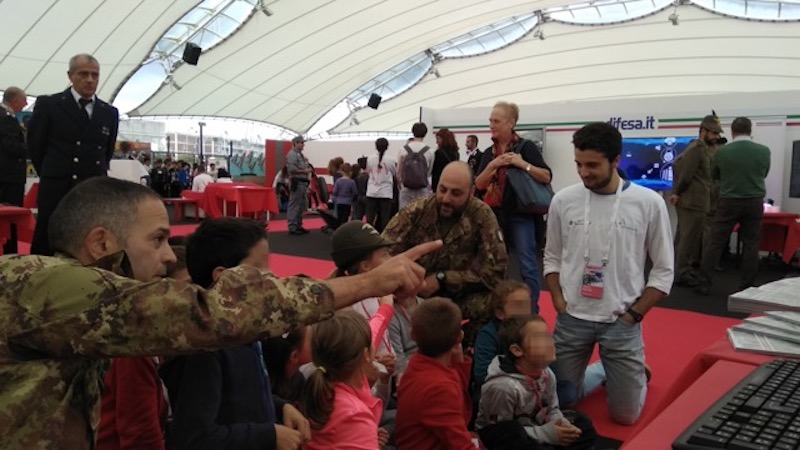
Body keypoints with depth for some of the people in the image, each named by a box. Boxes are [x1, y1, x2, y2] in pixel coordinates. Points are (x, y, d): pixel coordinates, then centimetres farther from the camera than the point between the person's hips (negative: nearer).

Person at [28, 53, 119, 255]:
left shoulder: (110, 113, 10)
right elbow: (35, 146, 6)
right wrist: (52, 176, 11)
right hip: (56, 191, -3)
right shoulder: (48, 104, 1)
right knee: (45, 249, 2)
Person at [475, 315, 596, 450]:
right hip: (498, 437, -7)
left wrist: (561, 425, -18)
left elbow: (552, 410, 7)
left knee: (584, 427, 1)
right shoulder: (503, 386, -31)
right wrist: (546, 433, -25)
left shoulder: (547, 374, -8)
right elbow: (501, 430, -24)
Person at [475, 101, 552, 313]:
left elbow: (547, 177, -8)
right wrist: (492, 165, -9)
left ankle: (532, 313, 6)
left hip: (520, 214, -5)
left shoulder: (526, 146, -4)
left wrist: (523, 164, -19)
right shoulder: (489, 152, 10)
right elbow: (479, 185, 4)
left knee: (528, 267, -4)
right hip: (495, 214, 5)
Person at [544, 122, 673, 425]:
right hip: (571, 318, 2)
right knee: (560, 401, 8)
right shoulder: (563, 200, -2)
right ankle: (602, 373, 36)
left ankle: (635, 375, 34)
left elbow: (664, 270, -1)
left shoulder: (649, 203, -8)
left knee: (626, 416, 2)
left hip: (621, 322, -2)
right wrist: (559, 304, -2)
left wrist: (634, 314, -7)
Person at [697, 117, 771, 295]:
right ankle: (746, 286, 11)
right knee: (751, 245, 8)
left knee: (716, 243, 4)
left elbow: (714, 176, 8)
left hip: (729, 202, -1)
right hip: (754, 202, 1)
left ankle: (704, 284, 5)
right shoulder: (764, 151, -4)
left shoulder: (722, 152, -8)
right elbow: (764, 174, 14)